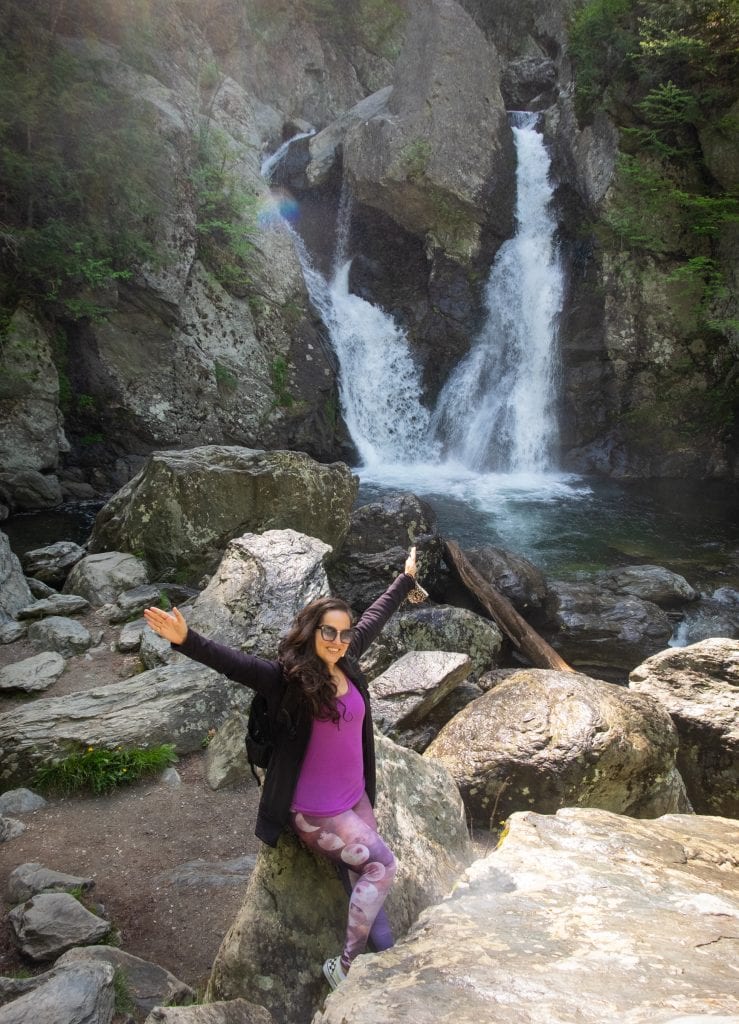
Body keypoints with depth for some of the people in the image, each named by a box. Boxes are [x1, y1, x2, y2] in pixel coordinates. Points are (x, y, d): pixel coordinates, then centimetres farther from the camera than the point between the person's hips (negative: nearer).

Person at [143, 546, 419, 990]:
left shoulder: (347, 663, -1)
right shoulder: (288, 678, -19)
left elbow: (376, 617, 13)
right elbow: (233, 663, -33)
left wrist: (406, 579, 26)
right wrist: (187, 640, -50)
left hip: (356, 798, 7)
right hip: (316, 811, -6)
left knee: (365, 877, 11)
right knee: (382, 866, -10)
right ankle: (345, 967, 5)